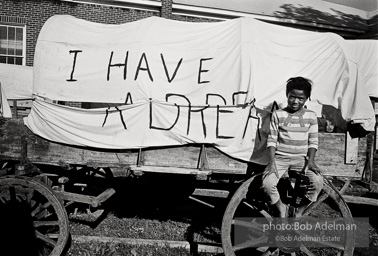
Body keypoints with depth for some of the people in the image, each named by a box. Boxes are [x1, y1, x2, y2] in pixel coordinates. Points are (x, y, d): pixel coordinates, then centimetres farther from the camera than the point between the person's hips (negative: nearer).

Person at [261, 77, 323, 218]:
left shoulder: (311, 116, 5)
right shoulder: (278, 114, 0)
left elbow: (313, 141, 5)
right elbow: (272, 140, -2)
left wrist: (311, 160, -10)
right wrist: (271, 162, -12)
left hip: (301, 158, 2)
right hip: (280, 157, -1)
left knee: (318, 181, -24)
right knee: (267, 183, -26)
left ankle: (299, 211, 2)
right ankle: (281, 208, 6)